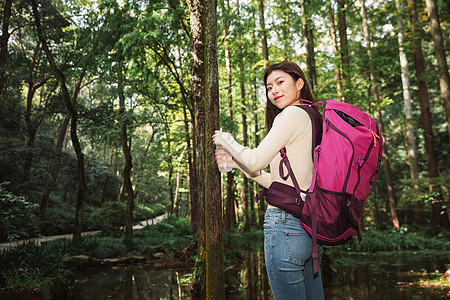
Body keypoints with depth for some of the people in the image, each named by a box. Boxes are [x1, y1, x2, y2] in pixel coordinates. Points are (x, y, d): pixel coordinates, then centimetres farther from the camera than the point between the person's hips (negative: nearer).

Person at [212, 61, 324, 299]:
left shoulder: (293, 114, -9)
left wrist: (227, 140, 3)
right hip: (310, 224, 10)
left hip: (286, 221, -10)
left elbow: (255, 161, -15)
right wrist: (235, 161, 20)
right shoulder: (311, 119, 19)